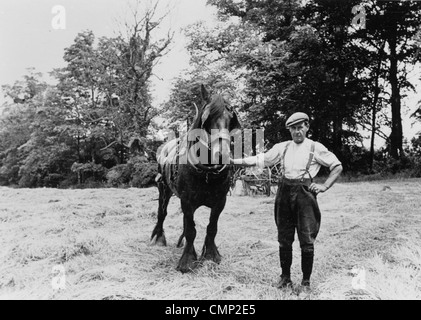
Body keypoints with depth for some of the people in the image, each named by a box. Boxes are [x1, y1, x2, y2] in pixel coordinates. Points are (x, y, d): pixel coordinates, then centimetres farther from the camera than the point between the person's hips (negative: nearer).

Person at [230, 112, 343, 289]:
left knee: (307, 241, -1)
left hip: (305, 193, -3)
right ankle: (285, 277, 23)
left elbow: (337, 166, 6)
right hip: (284, 193, 3)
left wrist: (324, 186, -6)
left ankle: (306, 281, 14)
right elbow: (260, 160, 12)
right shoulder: (282, 147, 11)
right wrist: (233, 161, 5)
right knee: (284, 239, 8)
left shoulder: (316, 148, 3)